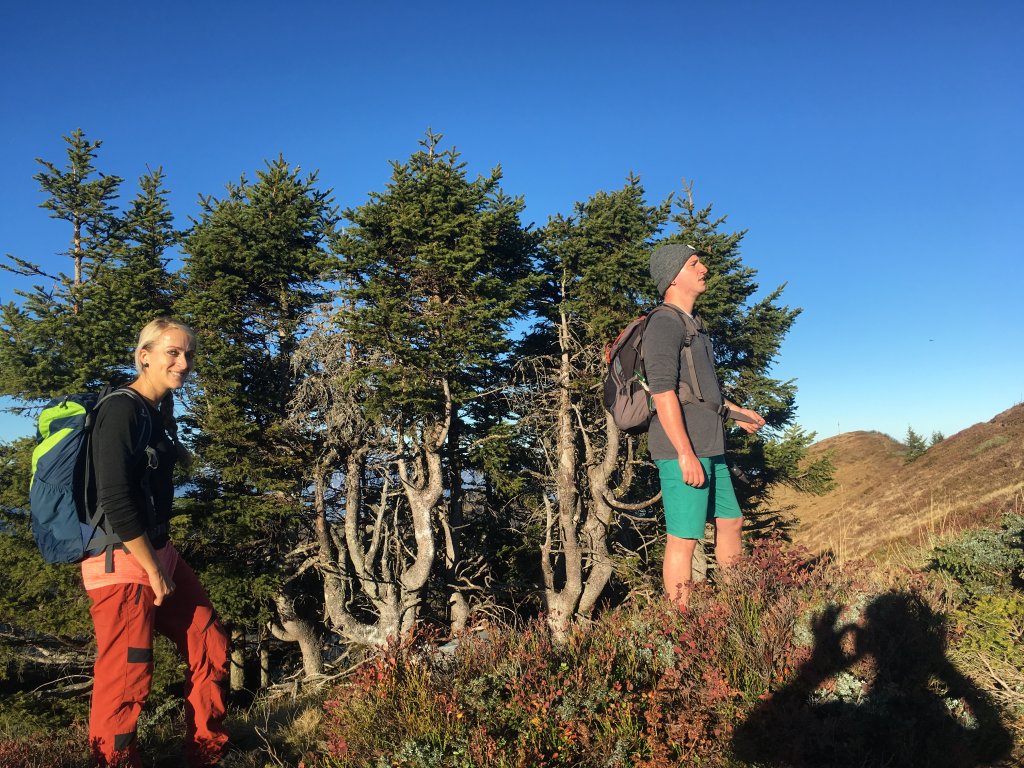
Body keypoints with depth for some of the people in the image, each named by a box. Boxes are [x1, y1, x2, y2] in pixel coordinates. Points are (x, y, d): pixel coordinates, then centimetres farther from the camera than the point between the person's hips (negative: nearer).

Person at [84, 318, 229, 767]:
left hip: (158, 553, 9)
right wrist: (155, 571, -16)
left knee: (211, 647, 14)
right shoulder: (120, 410, -16)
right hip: (121, 563, -9)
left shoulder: (160, 411, 11)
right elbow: (115, 502, -21)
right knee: (126, 680, -1)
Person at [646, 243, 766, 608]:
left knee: (731, 520, 19)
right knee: (683, 538, -6)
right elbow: (663, 391, -20)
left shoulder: (693, 325, 20)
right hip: (683, 450, -10)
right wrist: (685, 454, -23)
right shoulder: (664, 322, -11)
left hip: (709, 449, 10)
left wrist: (735, 411, 32)